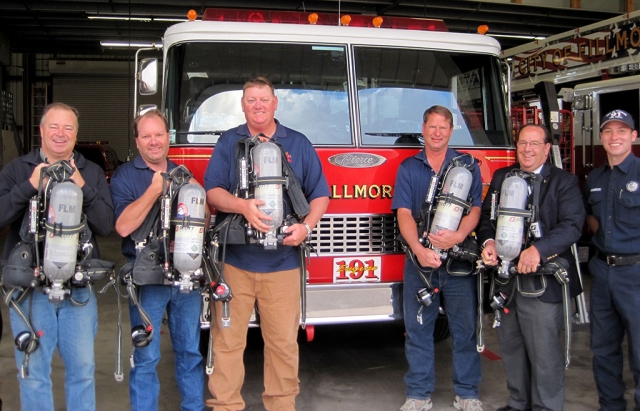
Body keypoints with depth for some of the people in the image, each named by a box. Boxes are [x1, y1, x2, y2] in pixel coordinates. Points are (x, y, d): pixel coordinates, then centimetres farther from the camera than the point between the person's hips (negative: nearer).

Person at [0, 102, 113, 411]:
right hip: (30, 285, -1)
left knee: (83, 368, 9)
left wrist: (82, 188, -16)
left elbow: (105, 225, -4)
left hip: (79, 287, 1)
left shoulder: (92, 173, 6)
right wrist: (30, 186, -18)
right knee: (33, 371, 7)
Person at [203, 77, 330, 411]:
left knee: (284, 340, 6)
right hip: (234, 258, 0)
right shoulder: (228, 142, 8)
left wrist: (306, 226, -10)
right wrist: (242, 205, -20)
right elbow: (212, 191, -1)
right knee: (227, 338, 1)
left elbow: (319, 194, 8)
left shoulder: (298, 144, 10)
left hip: (282, 261, 1)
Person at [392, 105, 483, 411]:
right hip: (419, 259, 1)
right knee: (417, 329, 6)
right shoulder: (408, 168, 8)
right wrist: (419, 249, -18)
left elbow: (475, 208, -3)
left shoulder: (468, 165, 6)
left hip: (459, 259, 0)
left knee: (465, 328, 5)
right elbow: (404, 213, -2)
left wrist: (459, 235, -24)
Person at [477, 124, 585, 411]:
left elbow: (572, 225, -13)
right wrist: (488, 241, -11)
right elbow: (486, 216, 11)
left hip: (542, 282, -5)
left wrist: (538, 250, -28)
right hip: (505, 277, 5)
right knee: (511, 347, 15)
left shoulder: (564, 182, -1)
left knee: (545, 352, 0)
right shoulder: (501, 177, 13)